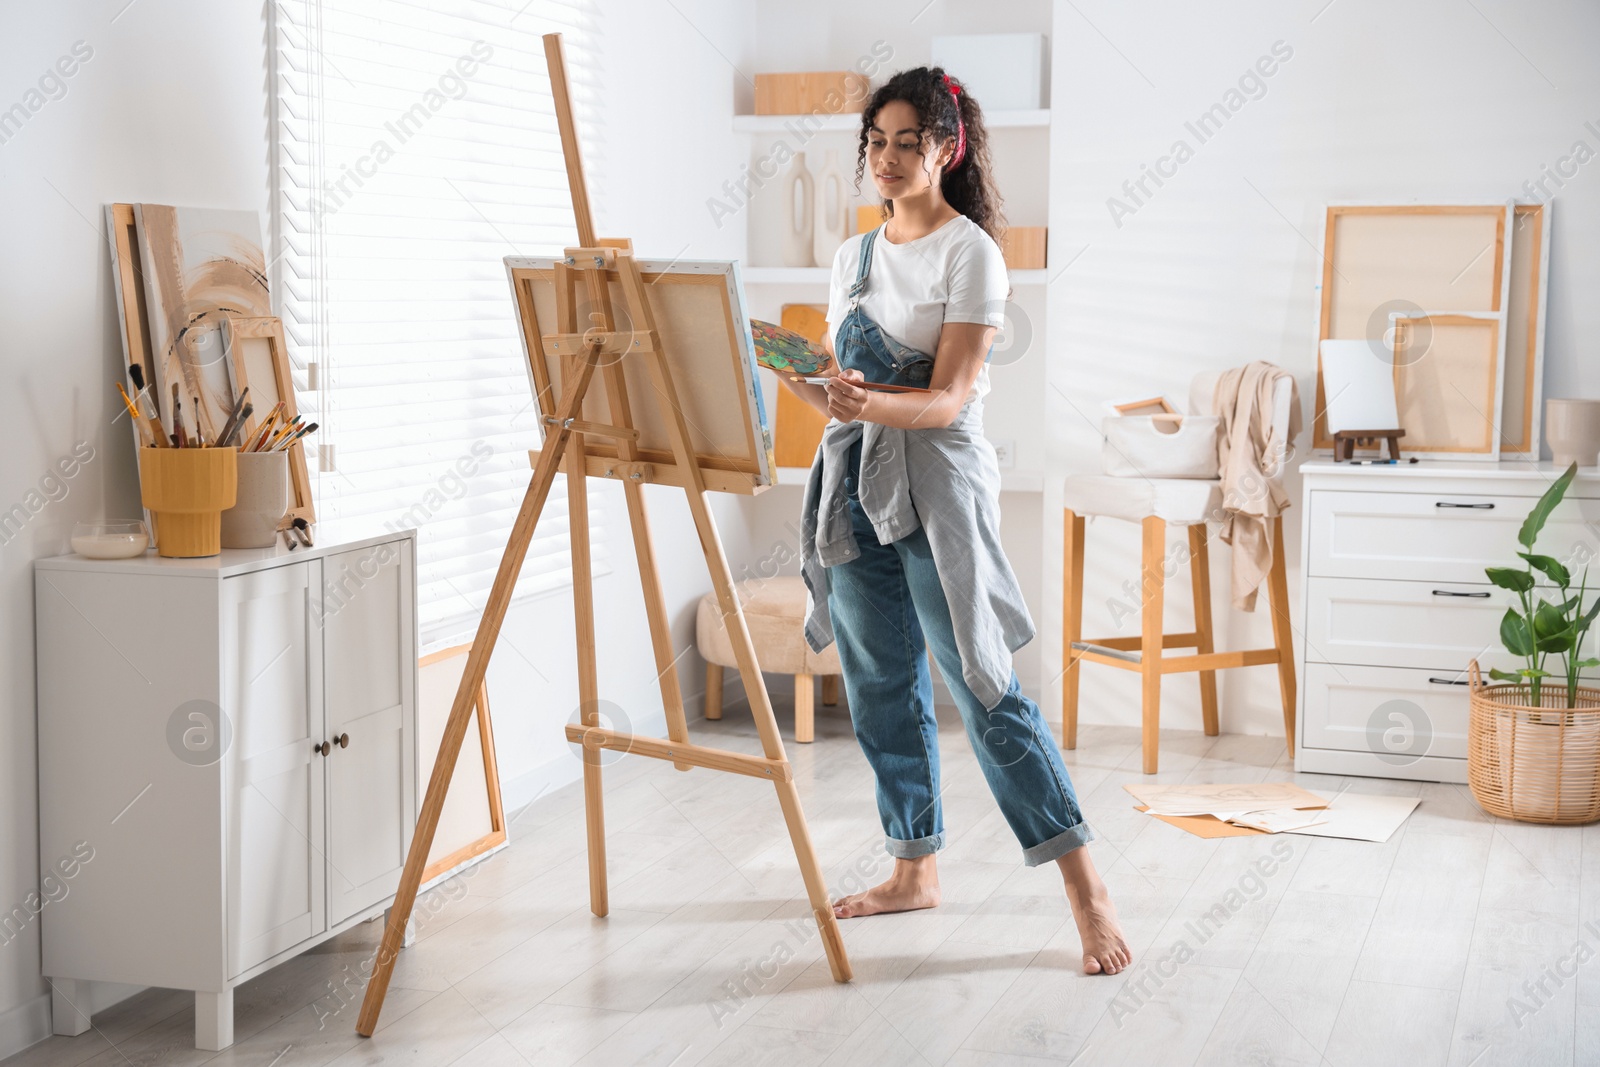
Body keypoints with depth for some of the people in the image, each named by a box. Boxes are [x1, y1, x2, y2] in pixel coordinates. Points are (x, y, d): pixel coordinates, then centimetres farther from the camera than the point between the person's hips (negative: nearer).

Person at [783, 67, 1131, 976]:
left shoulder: (971, 253, -7)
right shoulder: (855, 256, 14)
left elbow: (950, 398, -15)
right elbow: (839, 387, 15)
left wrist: (871, 403, -33)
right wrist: (790, 373, -5)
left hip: (937, 486, -7)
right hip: (856, 488, 7)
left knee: (985, 687, -10)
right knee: (883, 688, 11)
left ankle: (1086, 886, -4)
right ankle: (917, 869, 24)